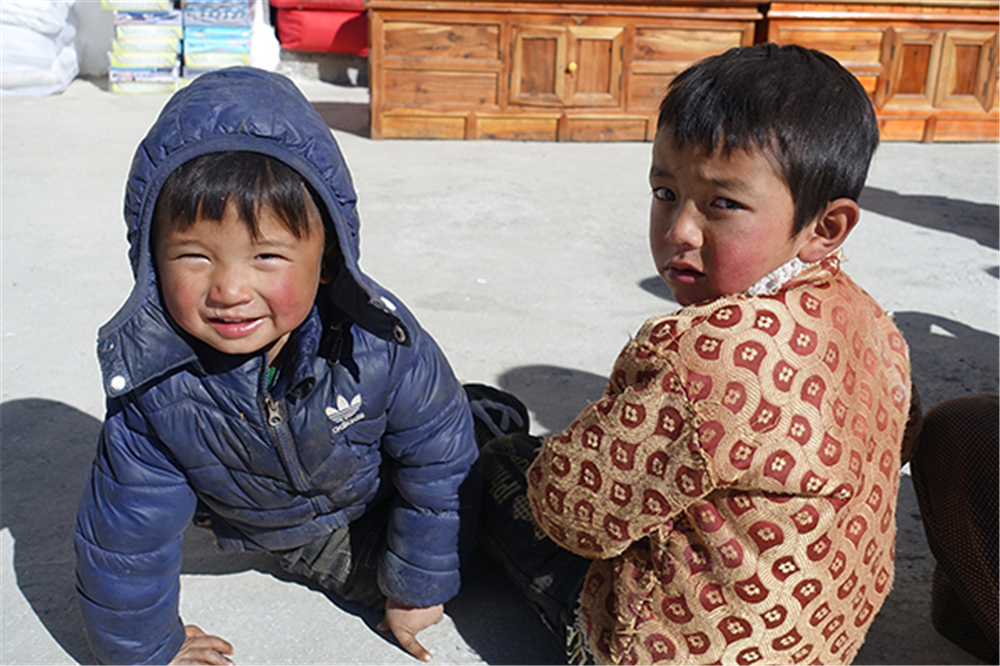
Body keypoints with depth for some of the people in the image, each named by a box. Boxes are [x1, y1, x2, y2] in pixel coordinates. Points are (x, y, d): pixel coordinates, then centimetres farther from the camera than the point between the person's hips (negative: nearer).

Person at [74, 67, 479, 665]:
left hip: (379, 498, 0)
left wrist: (417, 587, -10)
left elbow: (437, 459, -21)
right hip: (265, 523, 1)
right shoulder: (155, 392, -35)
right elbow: (124, 539, -18)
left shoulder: (381, 345, -39)